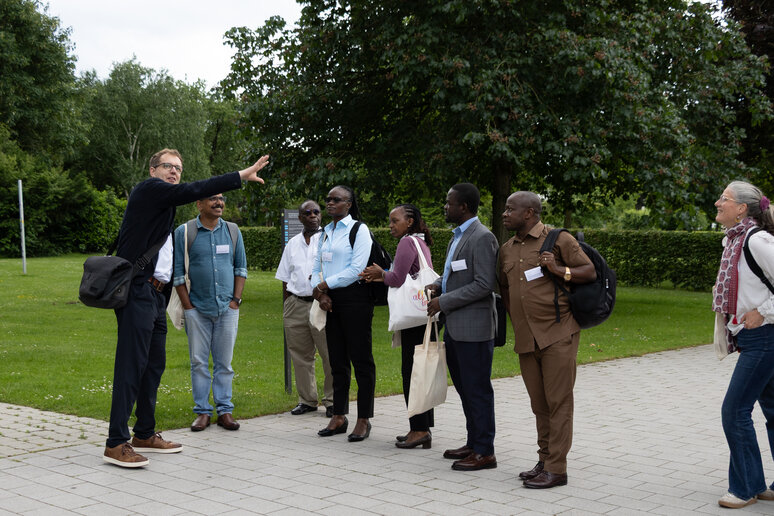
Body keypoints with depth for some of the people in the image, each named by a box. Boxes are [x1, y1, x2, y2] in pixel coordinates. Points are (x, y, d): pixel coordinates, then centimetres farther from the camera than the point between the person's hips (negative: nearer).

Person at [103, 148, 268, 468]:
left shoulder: (163, 203, 24)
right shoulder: (149, 189, -4)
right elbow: (191, 192, -19)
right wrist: (241, 177, -18)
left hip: (155, 294, 10)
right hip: (138, 290, -10)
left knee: (154, 364, 13)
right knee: (132, 364, -11)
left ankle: (145, 434, 22)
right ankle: (116, 444, -10)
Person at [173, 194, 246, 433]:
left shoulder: (233, 231, 9)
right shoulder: (183, 232, 0)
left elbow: (241, 268, 13)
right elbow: (177, 272, 0)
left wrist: (236, 300, 3)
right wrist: (188, 305, -5)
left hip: (227, 308, 2)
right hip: (197, 309, -2)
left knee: (224, 362, 5)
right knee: (199, 362, 1)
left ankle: (224, 410, 12)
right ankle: (202, 411, 9)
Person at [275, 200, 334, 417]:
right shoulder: (292, 244, 17)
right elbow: (285, 278, 18)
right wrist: (285, 307, 12)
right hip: (296, 304, 4)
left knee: (330, 355, -6)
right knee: (300, 355, 8)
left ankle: (332, 400, 5)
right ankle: (307, 400, 19)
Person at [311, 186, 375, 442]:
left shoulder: (359, 230, -6)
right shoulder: (326, 232, 16)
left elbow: (357, 269, -15)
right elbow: (316, 267, 17)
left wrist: (324, 285, -9)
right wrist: (320, 293, -2)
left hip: (354, 298, -7)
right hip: (331, 301, 7)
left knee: (361, 359, -3)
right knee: (337, 360, 11)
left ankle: (364, 420, 4)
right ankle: (339, 417, 19)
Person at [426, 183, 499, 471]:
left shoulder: (482, 238, -15)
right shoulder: (458, 236, 17)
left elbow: (484, 284, -21)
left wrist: (444, 302, -18)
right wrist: (437, 285, 6)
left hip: (474, 328, -10)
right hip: (455, 328, 10)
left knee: (477, 389, -3)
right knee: (464, 387, 16)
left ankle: (484, 452, 4)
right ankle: (474, 443, 27)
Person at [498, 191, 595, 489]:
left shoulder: (558, 239, -4)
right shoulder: (507, 249, 15)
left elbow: (590, 272, -3)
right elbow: (504, 288, 26)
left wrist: (559, 270, -18)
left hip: (557, 336, -6)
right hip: (526, 339, 6)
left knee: (558, 402, -4)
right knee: (539, 405, 12)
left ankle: (556, 469, -1)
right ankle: (544, 461, 21)